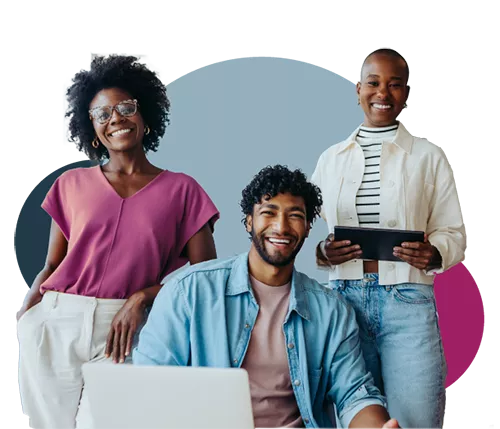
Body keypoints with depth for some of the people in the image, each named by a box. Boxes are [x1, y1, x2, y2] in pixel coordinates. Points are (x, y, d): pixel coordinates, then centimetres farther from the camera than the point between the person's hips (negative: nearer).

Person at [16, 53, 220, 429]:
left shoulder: (181, 190, 7)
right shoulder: (72, 184, 13)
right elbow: (52, 266, 10)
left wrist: (142, 298, -11)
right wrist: (24, 313, -8)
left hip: (121, 332, -2)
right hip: (56, 325, 2)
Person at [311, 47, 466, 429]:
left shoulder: (429, 156, 6)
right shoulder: (331, 158, 12)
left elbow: (454, 233, 5)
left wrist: (433, 253, -17)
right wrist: (322, 251, -9)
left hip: (407, 301, -2)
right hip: (344, 299, 2)